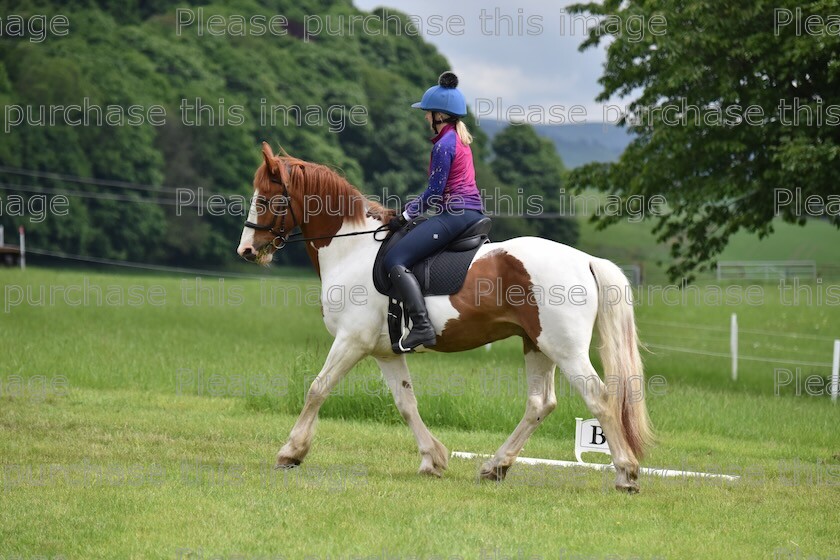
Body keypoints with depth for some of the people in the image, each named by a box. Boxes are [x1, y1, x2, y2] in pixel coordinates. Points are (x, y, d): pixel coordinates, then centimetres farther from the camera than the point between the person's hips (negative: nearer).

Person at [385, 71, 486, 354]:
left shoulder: (444, 145, -11)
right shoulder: (461, 139, 18)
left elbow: (435, 192, -12)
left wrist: (406, 215, -1)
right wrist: (413, 206, 20)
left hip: (454, 213, -11)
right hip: (474, 211, 11)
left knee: (395, 260, -17)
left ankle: (421, 327, -31)